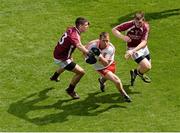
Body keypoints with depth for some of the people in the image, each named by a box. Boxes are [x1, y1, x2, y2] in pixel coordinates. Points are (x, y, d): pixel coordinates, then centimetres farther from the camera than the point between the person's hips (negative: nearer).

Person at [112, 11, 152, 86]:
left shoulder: (146, 26, -20)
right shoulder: (129, 24, -25)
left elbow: (144, 42, -29)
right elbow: (114, 30, -17)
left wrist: (133, 51, -41)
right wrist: (123, 37, -34)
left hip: (143, 47, 4)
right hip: (132, 48, -4)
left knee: (148, 67, 18)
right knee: (147, 66, -17)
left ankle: (134, 72, 47)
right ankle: (139, 72, 19)